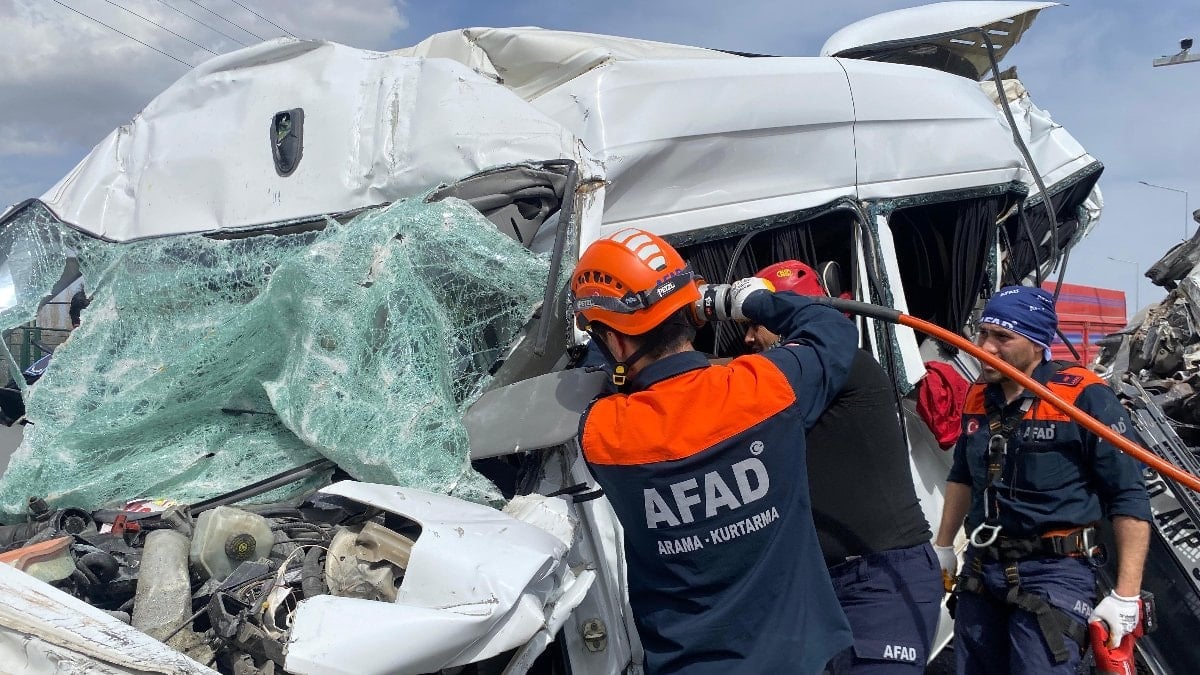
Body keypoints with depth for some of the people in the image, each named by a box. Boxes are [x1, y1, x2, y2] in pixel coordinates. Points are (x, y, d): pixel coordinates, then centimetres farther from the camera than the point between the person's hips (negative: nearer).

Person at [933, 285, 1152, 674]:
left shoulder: (1085, 397, -14)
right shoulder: (978, 398, 5)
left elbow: (1129, 498, -12)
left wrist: (1126, 594, -14)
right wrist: (943, 546, 25)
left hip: (1054, 574, -6)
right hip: (980, 570, 6)